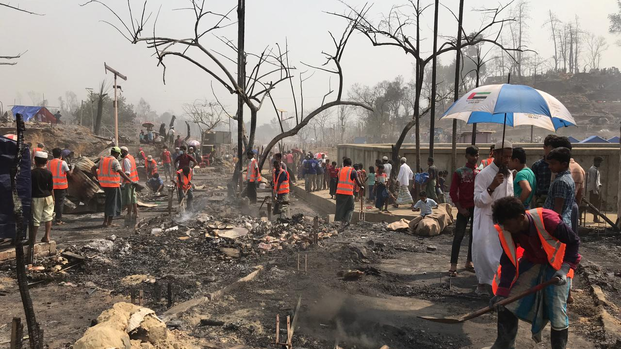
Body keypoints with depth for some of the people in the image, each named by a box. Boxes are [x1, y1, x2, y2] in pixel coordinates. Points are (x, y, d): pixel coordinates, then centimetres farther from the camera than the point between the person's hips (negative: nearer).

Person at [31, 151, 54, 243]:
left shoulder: (32, 173, -11)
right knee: (48, 217, 13)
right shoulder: (49, 173, -3)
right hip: (47, 197, 3)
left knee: (35, 219, 3)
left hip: (36, 198, -2)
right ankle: (47, 236, 13)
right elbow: (51, 188, 1)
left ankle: (33, 239, 10)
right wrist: (53, 198, 12)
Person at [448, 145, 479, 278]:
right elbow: (453, 192, -3)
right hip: (464, 209, -4)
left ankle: (469, 262, 22)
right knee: (458, 236, -7)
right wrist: (460, 208, -10)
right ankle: (453, 265, -5)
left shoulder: (481, 172, 7)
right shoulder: (459, 172, -2)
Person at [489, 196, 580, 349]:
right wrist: (502, 291, -17)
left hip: (556, 264, -4)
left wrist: (564, 269, -29)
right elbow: (508, 262, -12)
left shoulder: (547, 220, -35)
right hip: (532, 262, 4)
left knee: (557, 311, -11)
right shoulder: (505, 231, -20)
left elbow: (574, 241, -20)